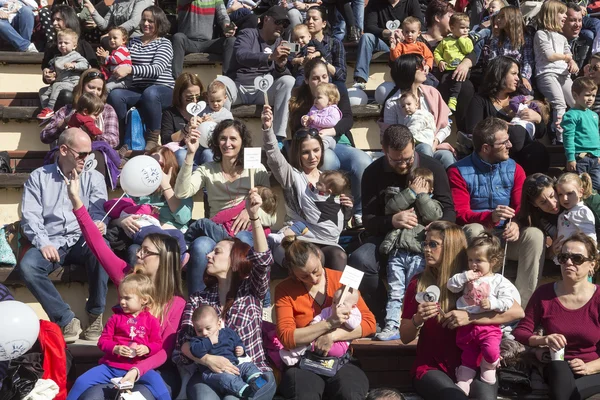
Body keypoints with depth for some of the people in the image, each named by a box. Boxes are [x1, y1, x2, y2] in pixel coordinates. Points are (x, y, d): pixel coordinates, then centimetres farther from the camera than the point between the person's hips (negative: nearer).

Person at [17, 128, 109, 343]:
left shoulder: (94, 178, 14)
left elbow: (99, 212, 2)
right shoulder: (39, 177, 11)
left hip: (82, 241, 0)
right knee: (26, 266, -31)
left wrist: (98, 225, -24)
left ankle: (95, 314, -18)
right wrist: (43, 243, -17)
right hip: (50, 243, 0)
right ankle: (66, 320, -23)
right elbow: (30, 216, 1)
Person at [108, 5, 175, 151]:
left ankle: (152, 140, -28)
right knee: (114, 94, -27)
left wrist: (130, 69, -31)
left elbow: (157, 69, -17)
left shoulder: (164, 43, 0)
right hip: (137, 90, 4)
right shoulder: (133, 42, 18)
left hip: (162, 90, -4)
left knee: (150, 93, -40)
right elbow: (125, 65, 23)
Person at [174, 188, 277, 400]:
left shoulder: (251, 290, 9)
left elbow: (263, 260, -11)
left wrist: (254, 216, -25)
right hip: (209, 373, 1)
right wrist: (207, 359, -19)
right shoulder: (198, 298, 15)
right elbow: (184, 340, 3)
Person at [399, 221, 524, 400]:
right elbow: (405, 338, 5)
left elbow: (517, 311, -12)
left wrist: (470, 317, -20)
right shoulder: (418, 283, 2)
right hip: (431, 367, 0)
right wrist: (417, 320, -16)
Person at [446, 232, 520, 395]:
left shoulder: (499, 281, -4)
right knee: (467, 357, 12)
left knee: (491, 350, -26)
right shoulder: (467, 277, 8)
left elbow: (509, 300, -12)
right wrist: (464, 277, -14)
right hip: (466, 324, 4)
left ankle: (488, 369, 5)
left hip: (488, 325, -4)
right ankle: (462, 384, 22)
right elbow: (451, 286, 0)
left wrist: (492, 303, -26)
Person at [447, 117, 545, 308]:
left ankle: (523, 302, -25)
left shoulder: (514, 169, 5)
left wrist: (515, 224, -26)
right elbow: (460, 214, -12)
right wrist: (491, 216, -32)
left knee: (535, 235, -27)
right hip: (476, 240, -3)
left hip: (507, 237, 3)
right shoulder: (459, 172, -6)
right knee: (474, 230, -36)